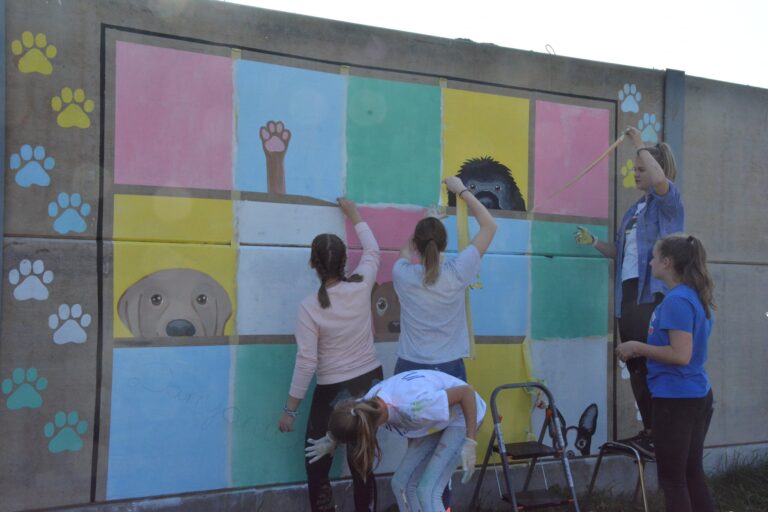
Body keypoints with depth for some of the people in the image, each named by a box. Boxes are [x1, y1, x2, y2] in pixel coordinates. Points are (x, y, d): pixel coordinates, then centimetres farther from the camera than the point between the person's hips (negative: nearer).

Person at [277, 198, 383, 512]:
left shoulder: (309, 307, -17)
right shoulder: (361, 287, -8)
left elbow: (306, 362, -17)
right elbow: (372, 251, 12)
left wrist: (290, 409, -8)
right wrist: (353, 215, 25)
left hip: (334, 392, -4)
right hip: (372, 382, 5)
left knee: (317, 465, 10)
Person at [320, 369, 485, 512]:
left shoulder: (414, 406, -40)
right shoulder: (369, 402, -18)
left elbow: (467, 391, -33)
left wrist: (470, 443, -32)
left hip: (462, 417, -7)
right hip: (439, 418, 7)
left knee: (427, 491, -13)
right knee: (401, 484, 5)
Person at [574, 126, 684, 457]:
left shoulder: (667, 201, -4)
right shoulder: (635, 210, 18)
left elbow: (660, 179, -28)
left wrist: (640, 145, -17)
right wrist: (594, 242, 6)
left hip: (654, 294, -8)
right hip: (628, 295, 9)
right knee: (636, 368, 13)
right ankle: (651, 432, 24)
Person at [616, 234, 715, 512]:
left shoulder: (676, 300, -18)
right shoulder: (696, 297, 11)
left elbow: (681, 355, -24)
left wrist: (637, 347, -14)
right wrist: (645, 350, 11)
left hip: (676, 399, -9)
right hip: (698, 396, 9)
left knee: (672, 479, 1)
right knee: (692, 474, 16)